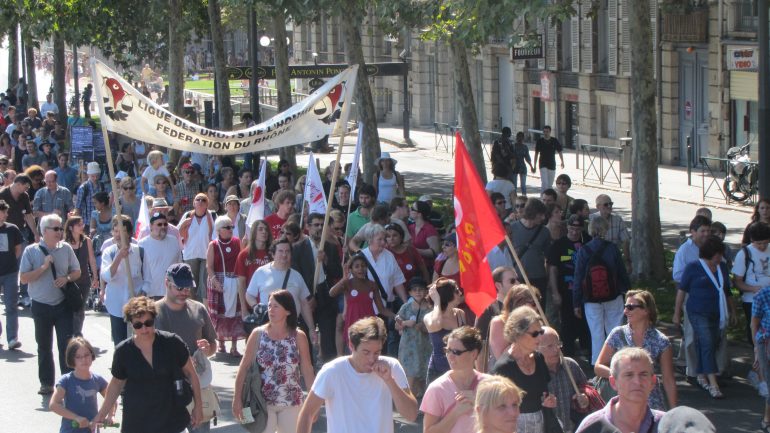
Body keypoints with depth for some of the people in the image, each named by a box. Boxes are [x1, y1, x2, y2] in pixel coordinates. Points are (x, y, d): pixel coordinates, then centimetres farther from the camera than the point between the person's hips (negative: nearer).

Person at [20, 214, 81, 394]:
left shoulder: (65, 248, 1)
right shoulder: (31, 251, -5)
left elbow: (77, 272, 11)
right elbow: (23, 278, -8)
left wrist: (67, 278, -10)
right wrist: (44, 267, -17)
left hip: (63, 304, 1)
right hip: (41, 305, 0)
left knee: (66, 345, -4)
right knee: (44, 347, 10)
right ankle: (47, 383, 20)